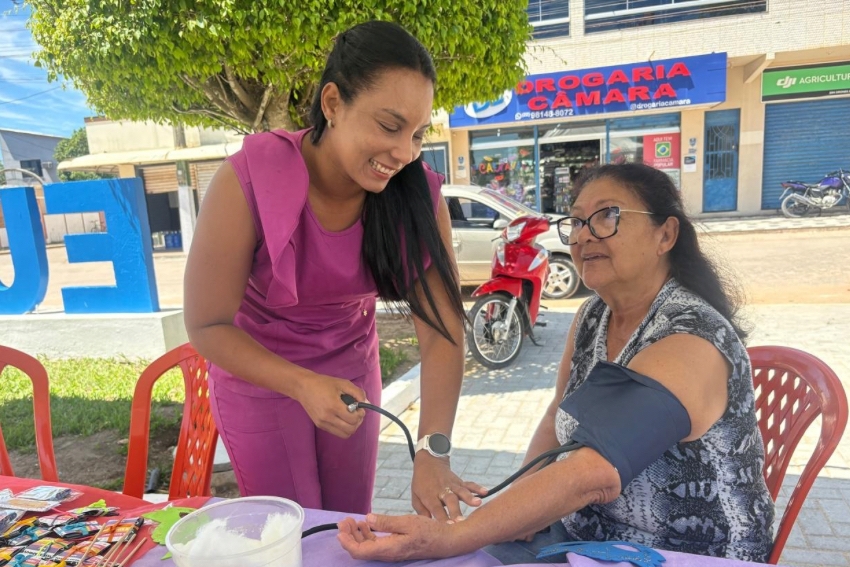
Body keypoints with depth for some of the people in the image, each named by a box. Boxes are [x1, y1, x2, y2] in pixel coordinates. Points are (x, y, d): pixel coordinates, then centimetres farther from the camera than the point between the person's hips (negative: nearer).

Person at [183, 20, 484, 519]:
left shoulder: (419, 194, -22)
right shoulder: (250, 181, -29)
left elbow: (443, 330, -24)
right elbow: (208, 325, -21)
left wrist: (433, 452, -35)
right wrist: (304, 385, -34)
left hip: (352, 367, 3)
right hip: (260, 373, -2)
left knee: (353, 523, 18)